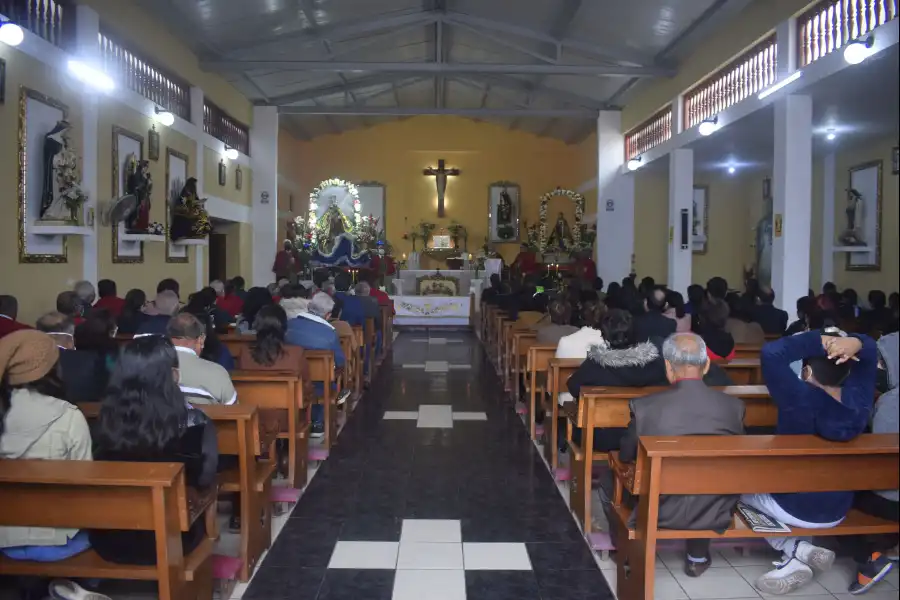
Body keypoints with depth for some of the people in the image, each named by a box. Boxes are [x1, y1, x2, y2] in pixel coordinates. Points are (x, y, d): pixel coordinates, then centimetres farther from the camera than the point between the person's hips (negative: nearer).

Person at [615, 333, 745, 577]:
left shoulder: (645, 406, -18)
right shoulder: (733, 406, -11)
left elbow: (626, 457, 0)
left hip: (661, 512, -2)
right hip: (715, 513, 3)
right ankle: (698, 555, 37)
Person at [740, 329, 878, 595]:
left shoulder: (801, 398, -30)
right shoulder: (859, 399, -13)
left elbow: (771, 353, -37)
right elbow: (869, 350, 0)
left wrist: (822, 341, -31)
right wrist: (854, 343, -23)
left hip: (794, 508, -6)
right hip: (838, 511, 6)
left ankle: (796, 552, 5)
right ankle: (797, 553, 14)